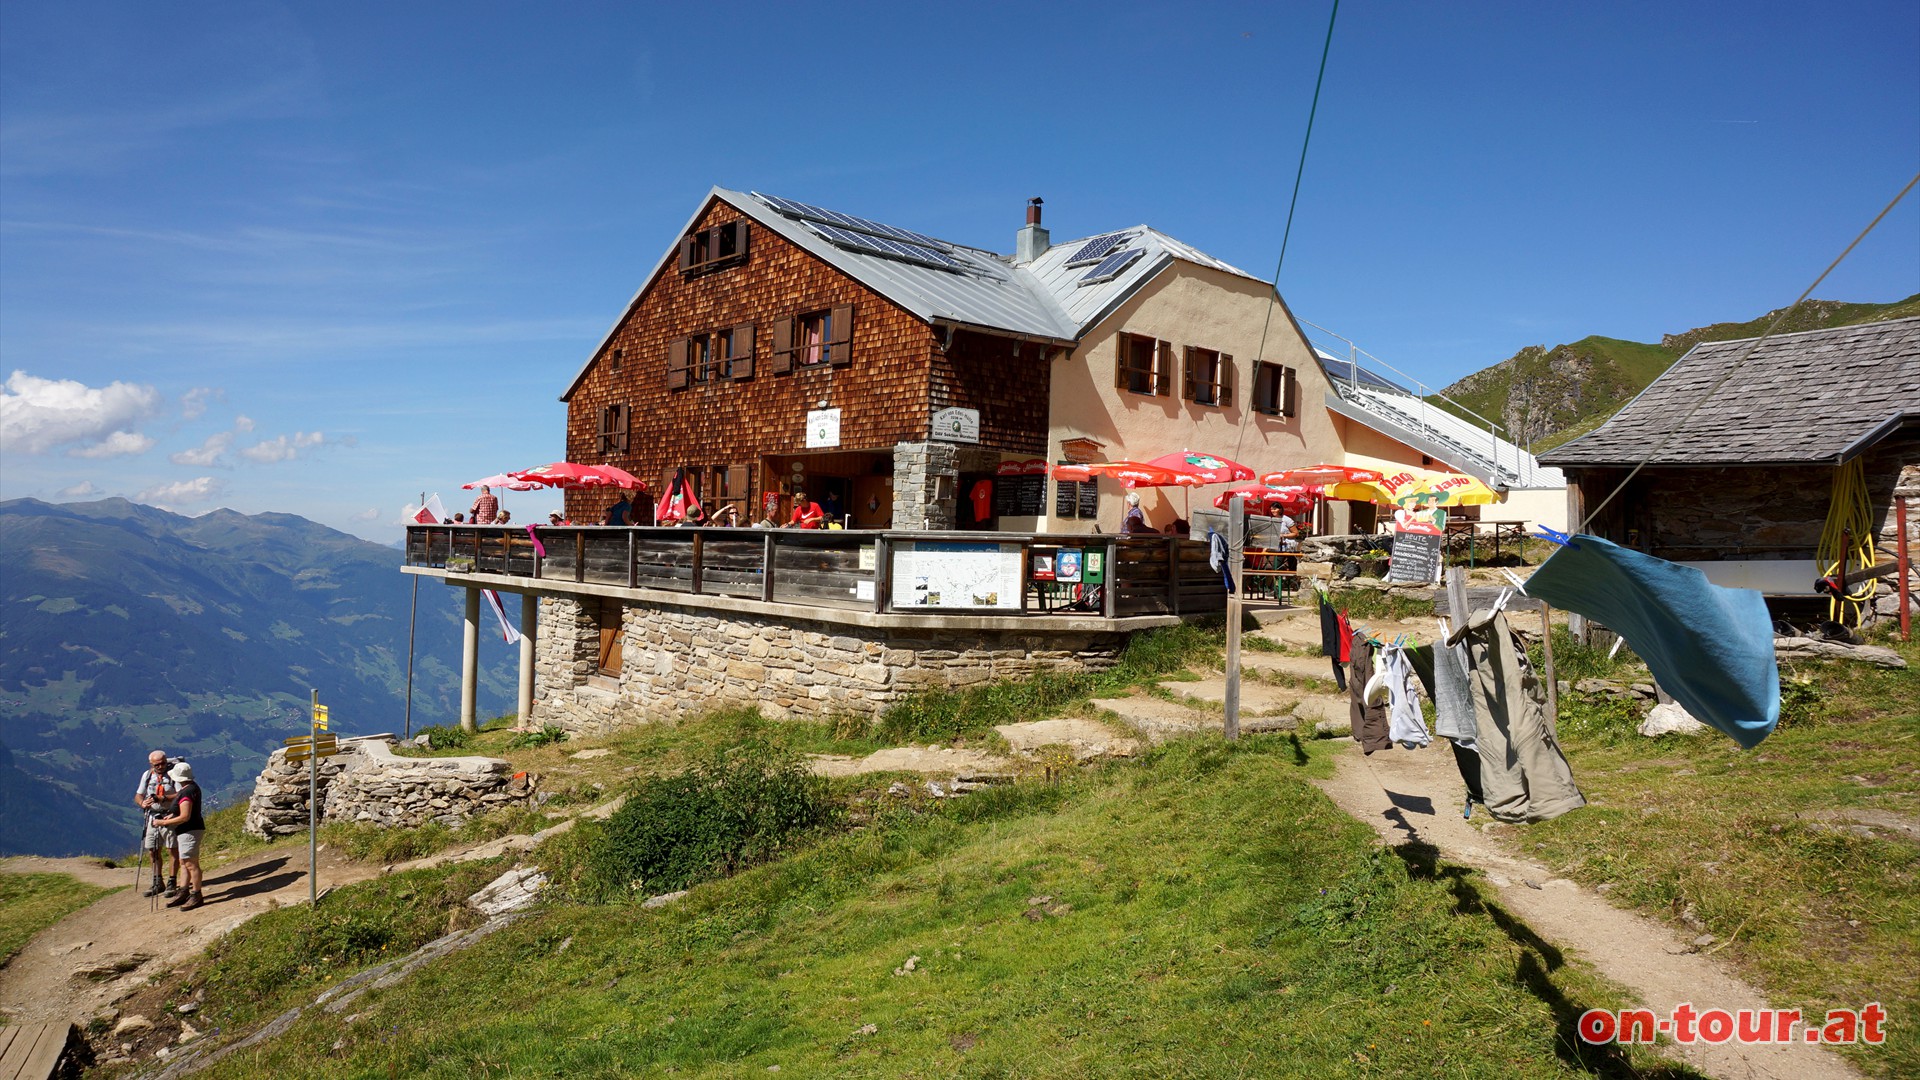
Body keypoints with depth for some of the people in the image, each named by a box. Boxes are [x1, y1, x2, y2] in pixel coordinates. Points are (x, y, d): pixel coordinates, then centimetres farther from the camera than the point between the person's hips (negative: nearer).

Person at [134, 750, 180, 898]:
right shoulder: (147, 775, 7)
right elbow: (138, 796, 11)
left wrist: (162, 798, -27)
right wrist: (142, 803, -11)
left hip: (169, 817, -5)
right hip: (152, 817, 5)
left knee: (173, 850, -1)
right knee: (154, 851, 12)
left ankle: (172, 883, 8)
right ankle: (157, 884, 24)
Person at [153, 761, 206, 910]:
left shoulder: (186, 792, -22)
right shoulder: (192, 787, 10)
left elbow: (185, 817, -26)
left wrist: (164, 822, -16)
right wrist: (171, 816, 13)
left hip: (190, 831, -11)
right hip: (185, 831, 11)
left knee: (191, 864, -5)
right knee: (184, 863, 16)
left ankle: (196, 896, 1)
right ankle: (184, 893, 24)